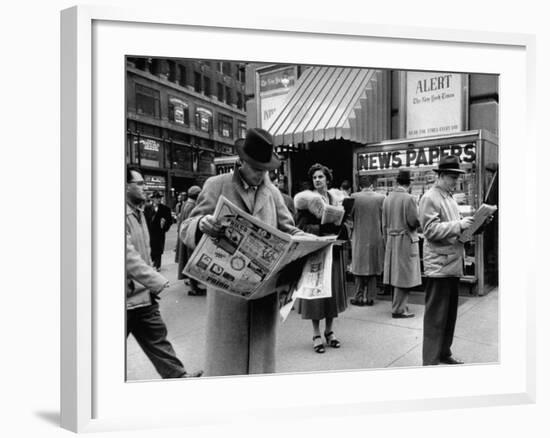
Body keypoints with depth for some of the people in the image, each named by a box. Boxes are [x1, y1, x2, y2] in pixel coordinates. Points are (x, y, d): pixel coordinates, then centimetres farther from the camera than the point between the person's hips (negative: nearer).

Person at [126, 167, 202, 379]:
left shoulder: (137, 213, 11)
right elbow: (128, 256, -27)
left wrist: (153, 284, 16)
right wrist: (157, 282, -26)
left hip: (143, 294, 8)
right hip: (127, 296, -8)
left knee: (157, 337, 13)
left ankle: (176, 374, 20)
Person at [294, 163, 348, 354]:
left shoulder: (334, 199, 10)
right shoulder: (306, 199, -4)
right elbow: (301, 226, -10)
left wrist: (339, 228, -8)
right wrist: (322, 229, -23)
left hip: (333, 250, 4)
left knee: (333, 288, 8)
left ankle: (329, 331, 23)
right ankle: (317, 334, 11)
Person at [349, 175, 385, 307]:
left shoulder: (354, 197, -8)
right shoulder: (381, 198, -6)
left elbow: (350, 215, -1)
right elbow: (384, 219, -2)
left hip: (359, 238, -1)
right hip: (375, 238, 1)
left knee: (359, 268, 9)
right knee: (373, 269, 10)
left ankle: (359, 297, 10)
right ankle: (370, 297, 14)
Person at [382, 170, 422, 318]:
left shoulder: (387, 198, 5)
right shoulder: (408, 198, -14)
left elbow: (384, 223, 9)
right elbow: (415, 222, -14)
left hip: (391, 240, 7)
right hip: (406, 240, -6)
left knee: (397, 275, 15)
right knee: (404, 276, 0)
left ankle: (398, 305, 26)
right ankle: (399, 309, 3)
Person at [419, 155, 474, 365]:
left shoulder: (449, 197, 17)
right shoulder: (430, 198, -11)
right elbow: (431, 230, -19)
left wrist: (469, 224, 6)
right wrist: (458, 225, -22)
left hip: (453, 263, 9)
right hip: (439, 265, -9)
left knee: (450, 313, 16)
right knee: (436, 315, -2)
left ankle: (444, 353, 29)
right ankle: (430, 360, 6)